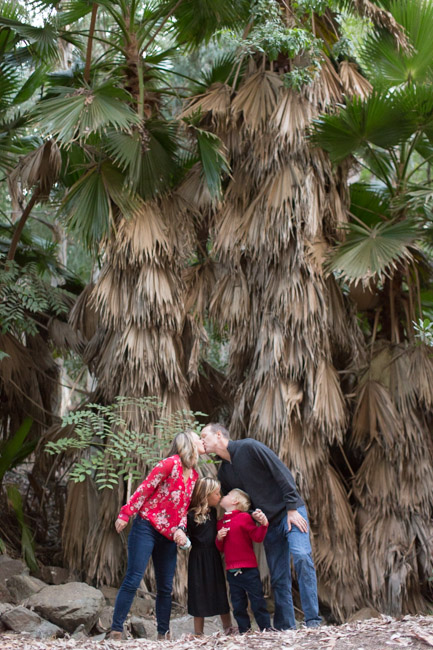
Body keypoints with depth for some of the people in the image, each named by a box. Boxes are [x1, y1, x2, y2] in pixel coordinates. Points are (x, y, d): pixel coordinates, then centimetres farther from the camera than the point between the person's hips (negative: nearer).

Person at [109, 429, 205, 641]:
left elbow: (184, 507, 13)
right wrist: (125, 514, -15)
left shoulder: (194, 475, 12)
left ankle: (163, 634, 16)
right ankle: (116, 630, -6)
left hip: (169, 535, 7)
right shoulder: (171, 463, -11)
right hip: (147, 526, -7)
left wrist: (180, 529, -5)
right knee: (133, 580, -10)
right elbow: (144, 488, -11)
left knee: (166, 587, 8)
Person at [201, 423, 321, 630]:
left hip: (290, 512, -7)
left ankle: (313, 621, -20)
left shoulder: (249, 447, -9)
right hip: (269, 523, 7)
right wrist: (252, 514, -1)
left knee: (301, 556, -23)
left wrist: (292, 508, -15)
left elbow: (283, 473, -11)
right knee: (278, 578, 2)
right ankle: (285, 627, 6)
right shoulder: (223, 473, 11)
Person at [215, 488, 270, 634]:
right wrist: (219, 538, -2)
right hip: (232, 571, 6)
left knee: (258, 602, -1)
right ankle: (244, 633, 16)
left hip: (248, 569, -6)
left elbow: (258, 537, -10)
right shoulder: (221, 523, 13)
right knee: (238, 606, 9)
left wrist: (263, 524, -25)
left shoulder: (244, 517, -5)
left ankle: (267, 631, 7)